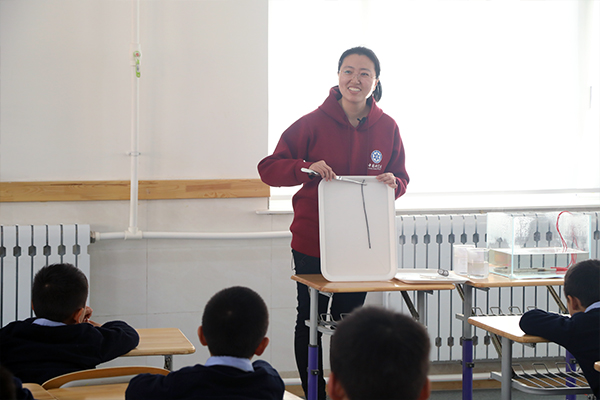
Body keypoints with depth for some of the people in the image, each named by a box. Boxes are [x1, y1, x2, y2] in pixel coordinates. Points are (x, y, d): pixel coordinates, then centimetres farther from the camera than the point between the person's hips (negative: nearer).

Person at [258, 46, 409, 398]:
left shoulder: (387, 128, -1)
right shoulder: (314, 123, -9)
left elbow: (402, 180, 10)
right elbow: (269, 168, -9)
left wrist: (393, 183, -14)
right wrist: (307, 168, -26)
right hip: (312, 242, -2)